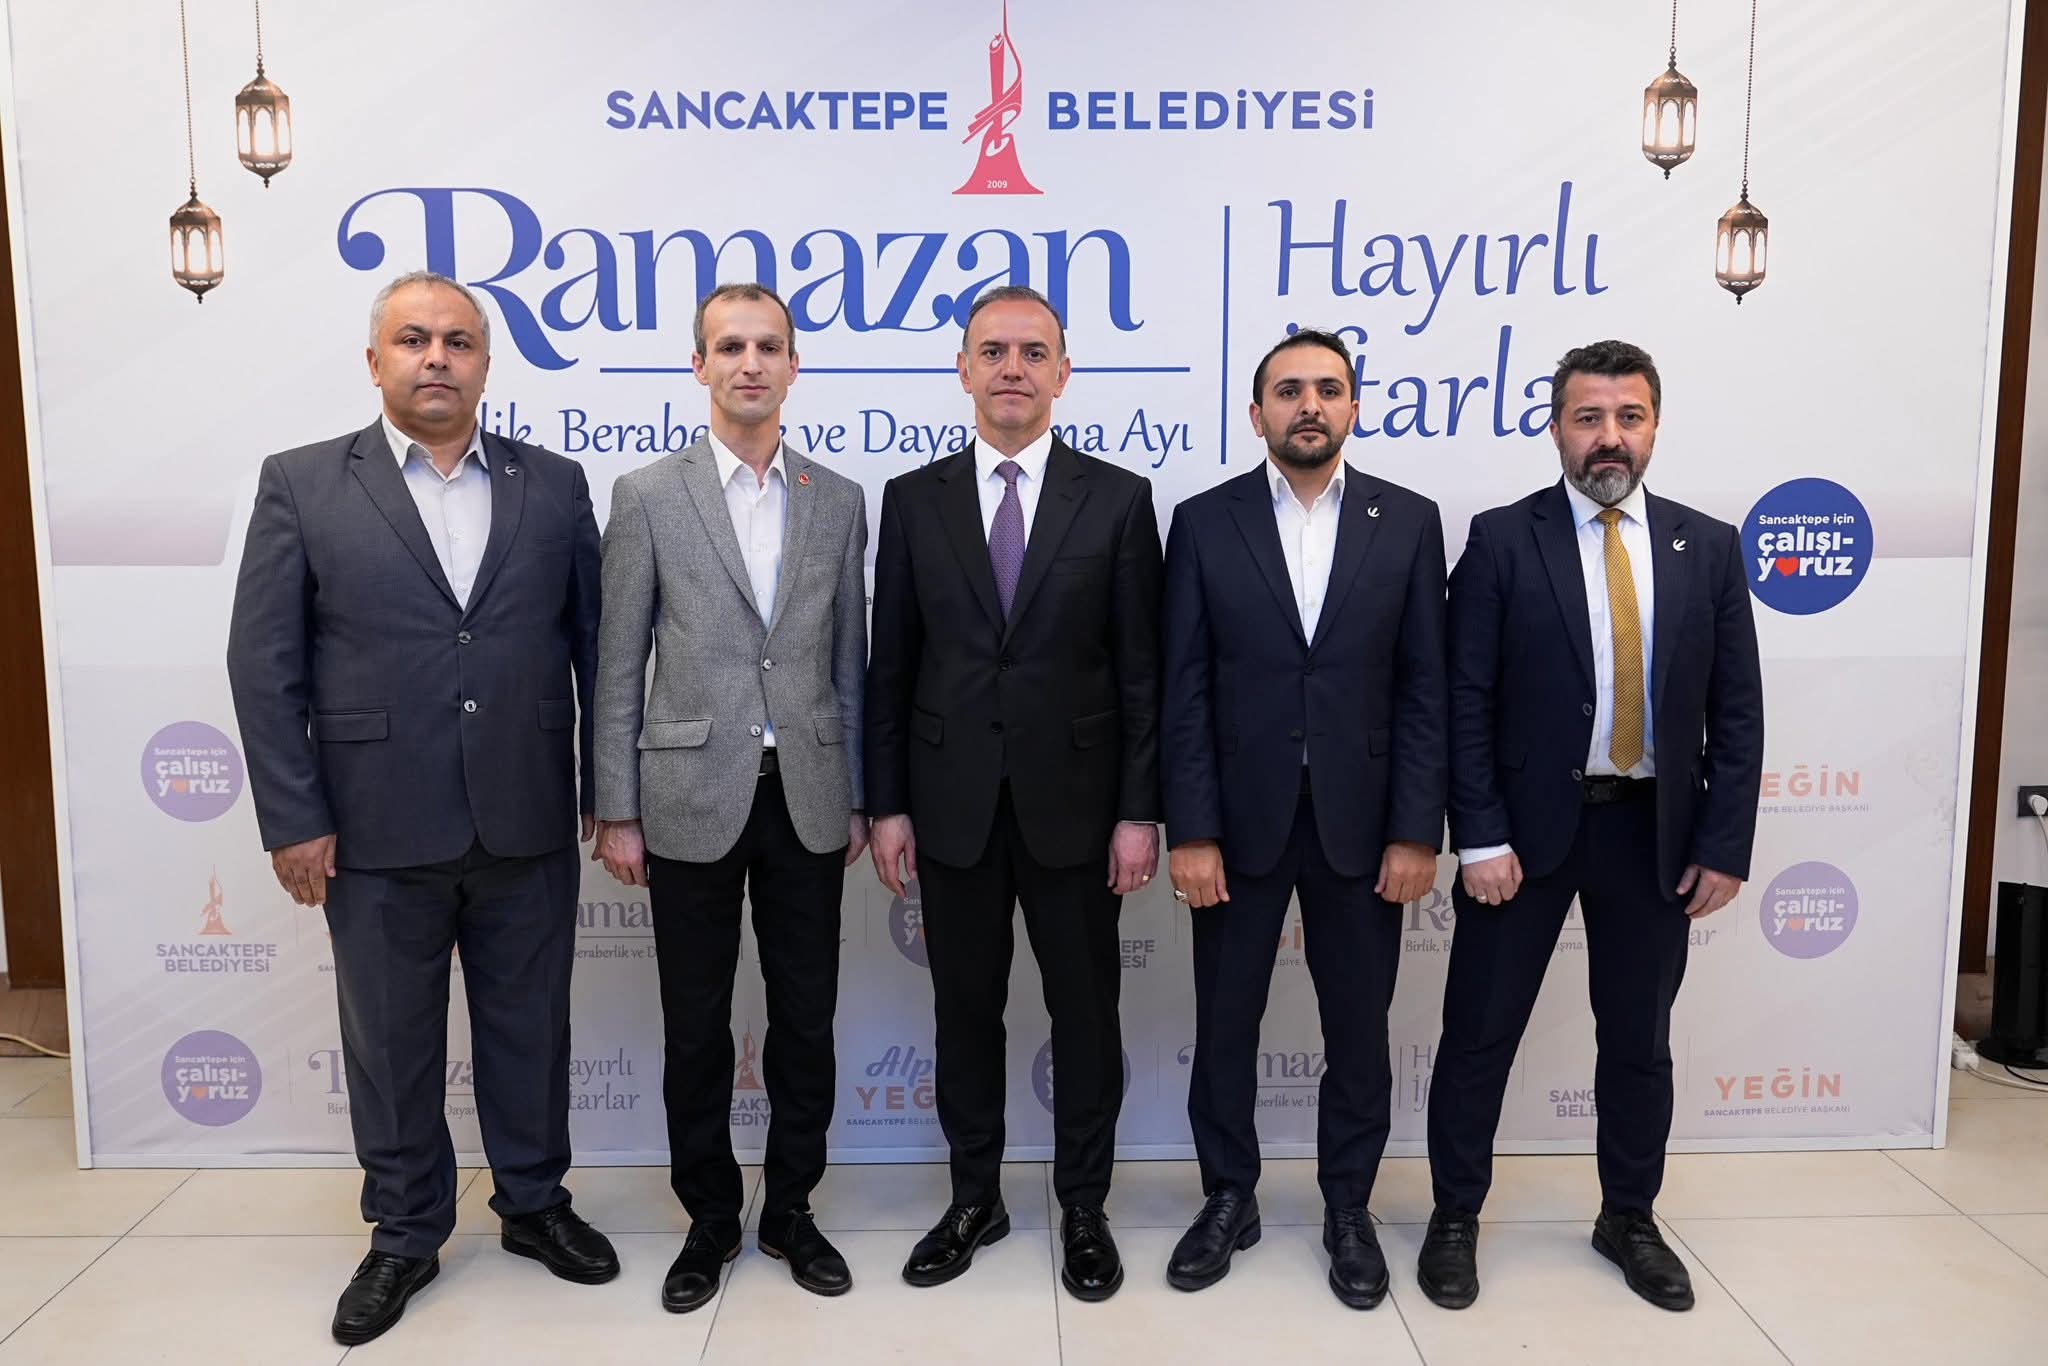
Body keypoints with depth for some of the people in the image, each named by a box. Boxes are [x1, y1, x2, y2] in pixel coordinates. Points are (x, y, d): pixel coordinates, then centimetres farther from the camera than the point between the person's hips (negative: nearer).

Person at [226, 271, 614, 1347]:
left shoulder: (555, 486, 4)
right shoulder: (301, 485, -1)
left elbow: (593, 646, 6)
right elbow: (265, 665, -2)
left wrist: (605, 791, 4)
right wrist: (294, 821, -6)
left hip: (528, 828, 1)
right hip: (378, 834, -1)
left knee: (529, 1029, 14)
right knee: (390, 1046, 13)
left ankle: (534, 1204, 35)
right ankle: (405, 1234, 33)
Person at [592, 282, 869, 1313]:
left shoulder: (839, 502, 6)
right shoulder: (647, 495, -1)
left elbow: (848, 664, 9)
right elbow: (618, 668, -1)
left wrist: (858, 798, 8)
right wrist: (617, 811, -4)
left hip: (806, 799, 2)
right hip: (692, 800, -2)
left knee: (805, 1020, 10)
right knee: (696, 1027, 10)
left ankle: (790, 1209, 29)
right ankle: (711, 1219, 28)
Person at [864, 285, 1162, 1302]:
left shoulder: (1117, 499, -1)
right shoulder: (914, 499, 4)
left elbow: (1140, 671, -2)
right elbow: (891, 667, 4)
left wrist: (1139, 811, -6)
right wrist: (886, 805, 0)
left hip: (1073, 800, -1)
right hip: (953, 802, 2)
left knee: (1085, 1011, 10)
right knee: (964, 1009, 13)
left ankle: (1084, 1207, 28)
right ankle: (975, 1198, 31)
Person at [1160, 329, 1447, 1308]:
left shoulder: (1408, 521, 1)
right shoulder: (1205, 522, -1)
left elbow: (1426, 689, 0)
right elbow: (1184, 692, -4)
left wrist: (1417, 831, -5)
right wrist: (1191, 831, -9)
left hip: (1360, 822, 1)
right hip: (1239, 820, 0)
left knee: (1359, 1028, 12)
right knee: (1225, 1024, 11)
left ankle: (1348, 1210, 31)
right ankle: (1229, 1199, 31)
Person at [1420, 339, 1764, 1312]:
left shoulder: (1708, 547, 3)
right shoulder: (1502, 540, -5)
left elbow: (1736, 712, 4)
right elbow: (1466, 703, -8)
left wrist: (1724, 846, -2)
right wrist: (1480, 838, -13)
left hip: (1654, 832, 3)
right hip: (1526, 827, -2)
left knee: (1640, 1041, 15)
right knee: (1480, 1034, 6)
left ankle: (1629, 1220, 35)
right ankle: (1455, 1217, 25)